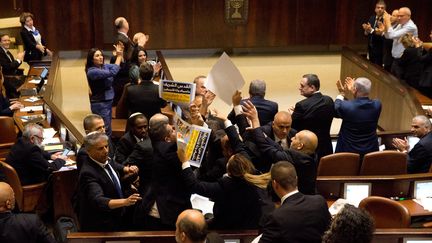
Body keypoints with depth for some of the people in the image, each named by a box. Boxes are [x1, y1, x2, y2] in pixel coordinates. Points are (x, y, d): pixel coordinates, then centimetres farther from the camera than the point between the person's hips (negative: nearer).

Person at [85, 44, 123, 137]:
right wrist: (119, 56, -21)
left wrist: (120, 54, -13)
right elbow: (113, 72, -27)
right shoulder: (92, 71, -18)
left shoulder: (104, 66, 5)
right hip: (99, 104, -8)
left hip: (108, 101, 8)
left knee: (106, 129, 14)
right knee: (106, 131, -7)